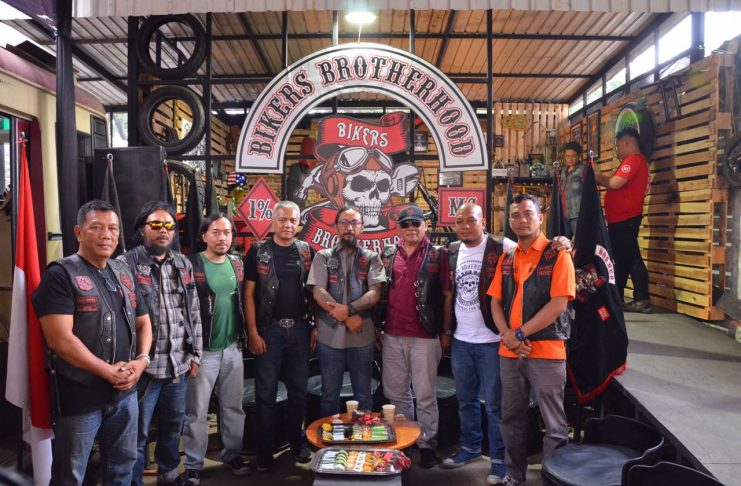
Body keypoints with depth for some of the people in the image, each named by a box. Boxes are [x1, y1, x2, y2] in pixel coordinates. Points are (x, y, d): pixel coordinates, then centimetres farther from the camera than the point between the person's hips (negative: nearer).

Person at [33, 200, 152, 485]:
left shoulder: (124, 274, 9)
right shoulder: (61, 275, -12)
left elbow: (143, 322, 15)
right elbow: (60, 339, -20)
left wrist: (141, 360, -4)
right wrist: (110, 372, -17)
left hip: (125, 392, 6)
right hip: (80, 395, -6)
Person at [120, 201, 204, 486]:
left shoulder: (183, 264, 9)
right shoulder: (126, 264, -9)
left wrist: (195, 355, 11)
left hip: (179, 364, 6)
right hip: (143, 366, -6)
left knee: (173, 427, 21)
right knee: (137, 434, 6)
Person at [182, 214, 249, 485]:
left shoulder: (236, 264, 8)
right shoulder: (190, 265, -10)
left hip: (233, 348, 5)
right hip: (203, 350, -5)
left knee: (233, 406, 15)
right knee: (196, 411, 6)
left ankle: (232, 454, 32)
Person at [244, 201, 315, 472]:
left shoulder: (306, 252, 5)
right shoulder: (258, 252, -2)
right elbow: (249, 294, -3)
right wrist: (253, 332, -8)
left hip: (300, 329, 3)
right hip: (269, 329, -2)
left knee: (298, 390, 12)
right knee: (266, 392, 6)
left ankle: (297, 442, 29)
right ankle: (265, 450, 19)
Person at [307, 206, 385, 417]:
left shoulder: (371, 258, 5)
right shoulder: (323, 257, 4)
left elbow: (375, 293, -6)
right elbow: (318, 293, -7)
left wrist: (348, 308, -21)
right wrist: (347, 318, -13)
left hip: (362, 335, 0)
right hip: (329, 334, 0)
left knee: (363, 394, 12)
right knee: (329, 394, 13)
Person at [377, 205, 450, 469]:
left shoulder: (438, 254, -2)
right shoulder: (388, 255, 10)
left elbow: (447, 295, -3)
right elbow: (381, 292, 14)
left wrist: (445, 332, -6)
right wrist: (378, 327, 8)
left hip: (425, 336, -4)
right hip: (392, 335, 4)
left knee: (425, 395, 6)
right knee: (395, 392, 15)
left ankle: (426, 444, 20)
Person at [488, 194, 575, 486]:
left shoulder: (557, 255, -6)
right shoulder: (506, 258, 11)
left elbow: (558, 305, -14)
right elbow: (495, 302, 9)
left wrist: (520, 334, -14)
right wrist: (508, 336, -7)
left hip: (546, 350, -5)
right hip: (509, 351, 6)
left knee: (553, 423, 5)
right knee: (511, 417, 15)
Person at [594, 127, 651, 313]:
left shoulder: (633, 159, -13)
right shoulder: (631, 160, 21)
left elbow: (615, 183, -21)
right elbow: (616, 183, 19)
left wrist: (599, 177, -4)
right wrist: (602, 178, 7)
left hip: (625, 218, -11)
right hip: (620, 218, 11)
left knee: (630, 258, -9)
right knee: (620, 258, 13)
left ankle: (642, 300, -6)